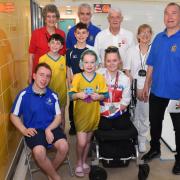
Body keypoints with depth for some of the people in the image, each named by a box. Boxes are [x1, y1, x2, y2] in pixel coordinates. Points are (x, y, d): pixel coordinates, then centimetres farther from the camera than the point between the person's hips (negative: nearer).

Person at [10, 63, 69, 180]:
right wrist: (24, 130, -13)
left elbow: (58, 116, 5)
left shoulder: (53, 95, 2)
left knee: (64, 147, -23)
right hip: (33, 130, -2)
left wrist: (49, 129, -13)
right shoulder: (24, 95, -6)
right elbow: (14, 116, 2)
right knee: (39, 152, -31)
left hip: (51, 128, 3)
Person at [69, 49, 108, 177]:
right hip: (80, 114, -2)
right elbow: (71, 95, -7)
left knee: (88, 140, 17)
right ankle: (79, 162, 23)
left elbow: (106, 95, -1)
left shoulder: (100, 78, -4)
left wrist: (98, 96, -22)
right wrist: (78, 95, -27)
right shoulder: (77, 77, -9)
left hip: (94, 114, 2)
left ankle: (84, 162, 38)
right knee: (81, 142, -4)